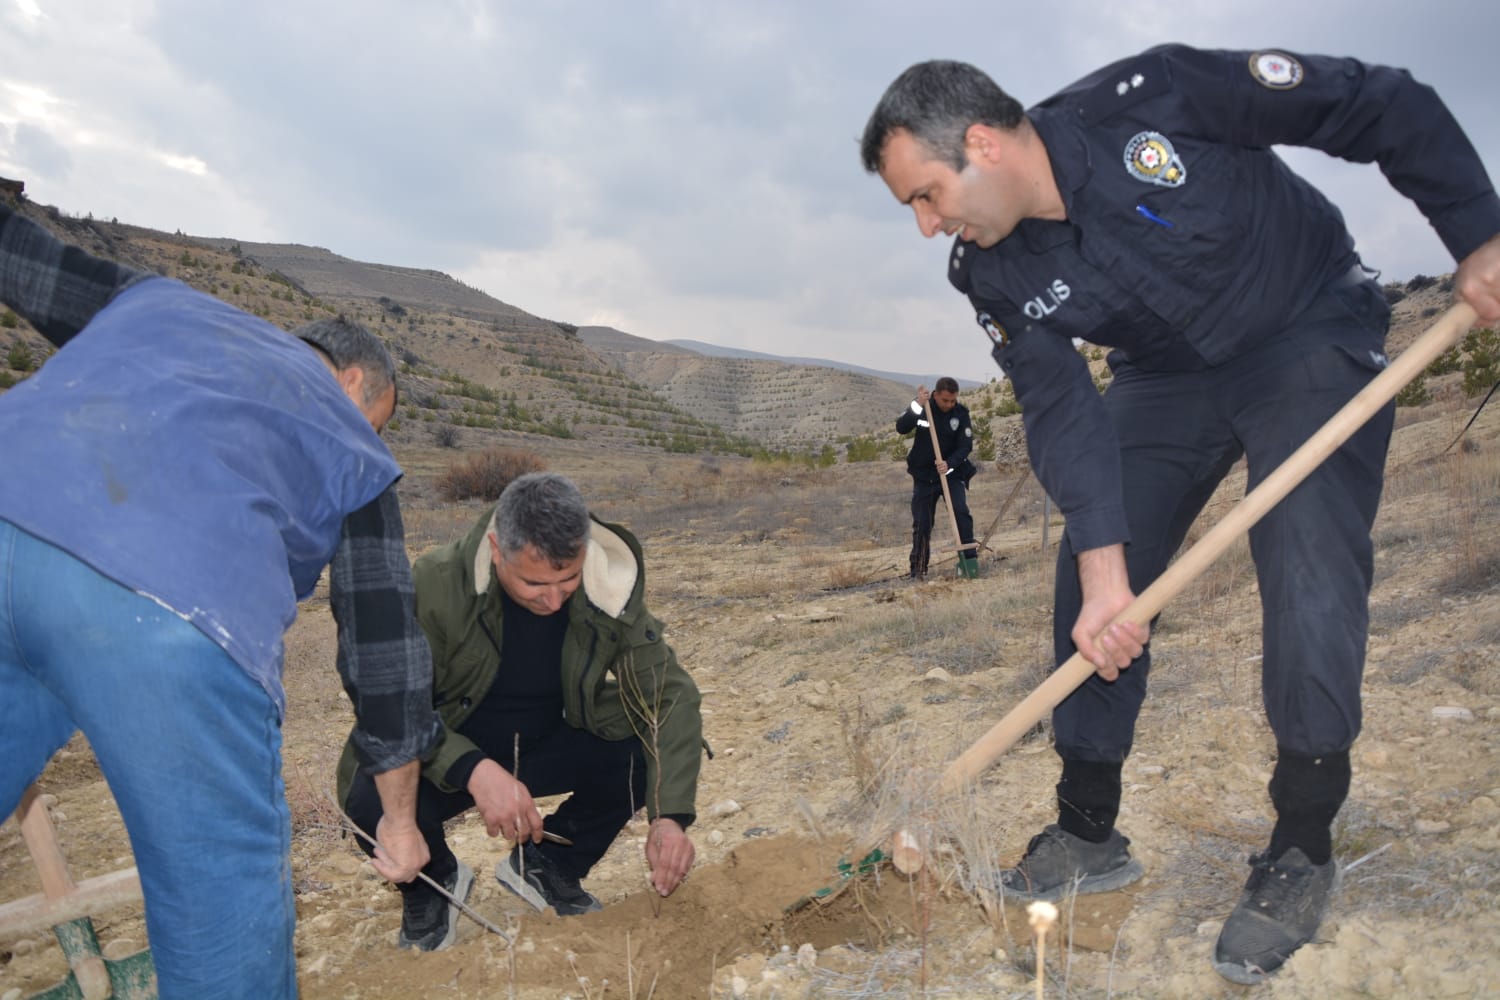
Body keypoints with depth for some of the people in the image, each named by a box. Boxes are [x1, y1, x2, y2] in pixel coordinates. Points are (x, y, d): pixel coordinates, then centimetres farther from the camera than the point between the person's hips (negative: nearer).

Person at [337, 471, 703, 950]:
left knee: (649, 747, -24)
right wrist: (474, 770, -42)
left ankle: (549, 866, 5)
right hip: (449, 760, -2)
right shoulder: (435, 586, -28)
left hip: (545, 749, 2)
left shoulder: (612, 592, -21)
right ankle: (433, 882, 5)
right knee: (376, 795, -34)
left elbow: (671, 695, -18)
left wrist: (671, 816, -31)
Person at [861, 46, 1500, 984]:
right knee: (1093, 591, -2)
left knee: (1310, 581, -20)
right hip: (1167, 378, 5)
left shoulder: (1145, 99, -28)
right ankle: (1089, 833, 13)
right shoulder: (993, 275, -13)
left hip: (1312, 336, -4)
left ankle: (1303, 849, -1)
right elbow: (1062, 411, -16)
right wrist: (1104, 565, -25)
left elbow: (1382, 105, -18)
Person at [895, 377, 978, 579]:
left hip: (952, 473, 0)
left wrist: (949, 464, -30)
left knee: (961, 512, -21)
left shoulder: (961, 413, -8)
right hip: (923, 475, 1)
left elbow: (966, 445, -12)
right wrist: (917, 406, -33)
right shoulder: (921, 406, -6)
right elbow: (901, 428, -20)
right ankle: (918, 570, 13)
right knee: (921, 524, 2)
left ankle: (969, 559, -15)